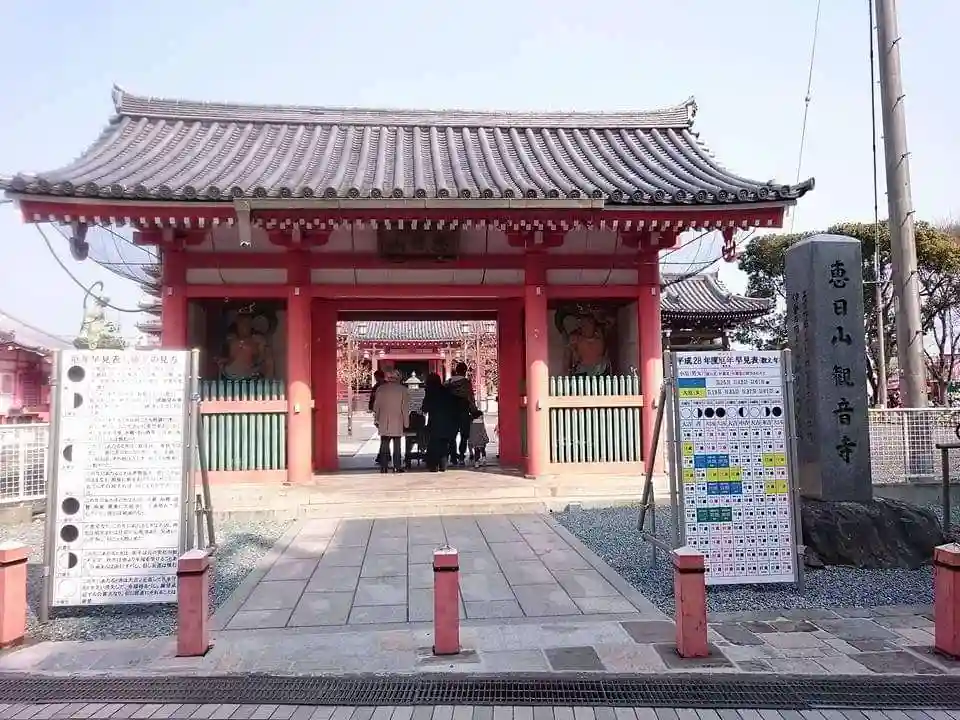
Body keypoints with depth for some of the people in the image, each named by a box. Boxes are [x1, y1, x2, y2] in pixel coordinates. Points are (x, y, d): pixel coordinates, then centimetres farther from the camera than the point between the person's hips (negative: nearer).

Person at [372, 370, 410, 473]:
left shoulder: (380, 389, 0)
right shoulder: (402, 389, -4)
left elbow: (376, 406, 5)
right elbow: (405, 407, -3)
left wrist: (376, 419, 14)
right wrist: (405, 422, 4)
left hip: (383, 422, 1)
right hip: (398, 422, -1)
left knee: (384, 445, 7)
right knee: (397, 445, 4)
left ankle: (384, 467, 6)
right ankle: (397, 467, 3)